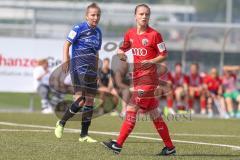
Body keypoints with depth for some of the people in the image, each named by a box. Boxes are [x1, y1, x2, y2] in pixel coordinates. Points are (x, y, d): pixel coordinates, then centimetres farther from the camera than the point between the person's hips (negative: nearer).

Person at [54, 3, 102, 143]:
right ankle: (61, 123, 3)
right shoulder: (79, 29, -6)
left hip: (91, 71, 7)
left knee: (90, 102, 6)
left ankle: (84, 135, 12)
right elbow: (67, 44, -7)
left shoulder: (98, 32, 14)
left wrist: (96, 72, 21)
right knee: (80, 100, -17)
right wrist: (66, 60, -21)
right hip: (78, 69, -7)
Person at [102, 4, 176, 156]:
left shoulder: (154, 35, -8)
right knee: (154, 113, 10)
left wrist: (151, 62, -20)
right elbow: (123, 48, 23)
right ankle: (170, 147, 16)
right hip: (137, 76, 7)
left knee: (132, 109, -12)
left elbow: (164, 55, -5)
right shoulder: (130, 34, 9)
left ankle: (118, 144, -11)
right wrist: (122, 54, 0)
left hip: (148, 77, -7)